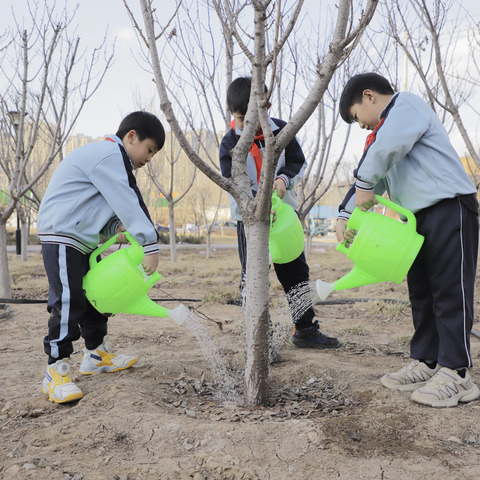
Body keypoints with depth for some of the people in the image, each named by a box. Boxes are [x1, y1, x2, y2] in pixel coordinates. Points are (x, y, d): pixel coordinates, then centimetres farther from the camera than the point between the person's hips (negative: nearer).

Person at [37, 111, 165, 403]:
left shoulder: (113, 160, 18)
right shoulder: (108, 155, -16)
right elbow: (127, 204, -23)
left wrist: (116, 229, -3)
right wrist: (150, 245, -22)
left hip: (83, 240, 11)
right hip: (62, 237, -11)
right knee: (68, 303, -13)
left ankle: (96, 355, 29)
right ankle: (57, 372, -6)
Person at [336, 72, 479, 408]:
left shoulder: (408, 105, -5)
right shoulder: (384, 128, 23)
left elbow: (388, 146, -26)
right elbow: (370, 178, 17)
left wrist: (364, 185, -14)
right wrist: (345, 216, 3)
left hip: (449, 210, -10)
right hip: (419, 218, 10)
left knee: (450, 291, -8)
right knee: (421, 292, 10)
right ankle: (426, 363, 17)